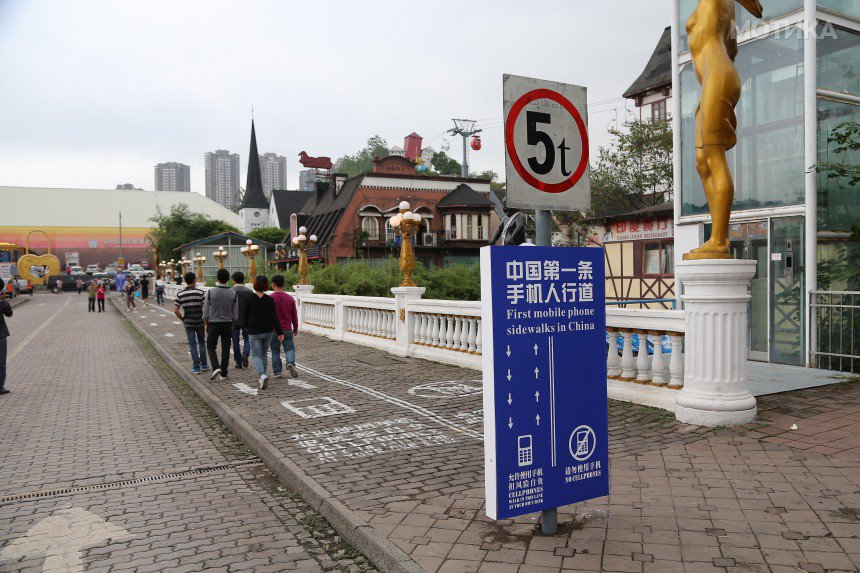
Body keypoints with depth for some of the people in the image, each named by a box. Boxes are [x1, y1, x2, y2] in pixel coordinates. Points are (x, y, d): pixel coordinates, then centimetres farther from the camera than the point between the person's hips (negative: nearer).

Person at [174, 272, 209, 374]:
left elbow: (175, 310, -7)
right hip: (199, 322, -1)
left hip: (188, 323, 1)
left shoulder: (180, 294, -3)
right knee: (201, 343, 16)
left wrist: (182, 319, 7)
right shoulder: (200, 292, -10)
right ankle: (204, 365, 18)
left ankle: (196, 367, 6)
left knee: (192, 345, 7)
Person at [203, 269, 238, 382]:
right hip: (227, 324, 1)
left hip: (213, 324, -1)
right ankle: (223, 374, 12)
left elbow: (206, 312, -4)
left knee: (211, 347, 11)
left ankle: (216, 367, -11)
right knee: (226, 348, 9)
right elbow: (235, 314, 0)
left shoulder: (210, 292, -10)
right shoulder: (234, 293, -5)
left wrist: (206, 325, 10)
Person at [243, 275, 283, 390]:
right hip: (268, 332, 3)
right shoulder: (270, 300, -3)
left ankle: (262, 375, -23)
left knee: (256, 356, 1)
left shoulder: (250, 299, -9)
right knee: (263, 355, 17)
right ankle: (262, 379, 22)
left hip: (254, 332, -3)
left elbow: (245, 316, 0)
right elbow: (274, 317, -4)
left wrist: (247, 327, 18)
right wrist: (280, 332, -1)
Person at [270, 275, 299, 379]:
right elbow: (294, 315, 7)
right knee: (290, 348, 9)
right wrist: (295, 328, 19)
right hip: (287, 330, 1)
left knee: (275, 351, 9)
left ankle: (277, 372, 10)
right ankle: (290, 362, -17)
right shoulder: (290, 298, 0)